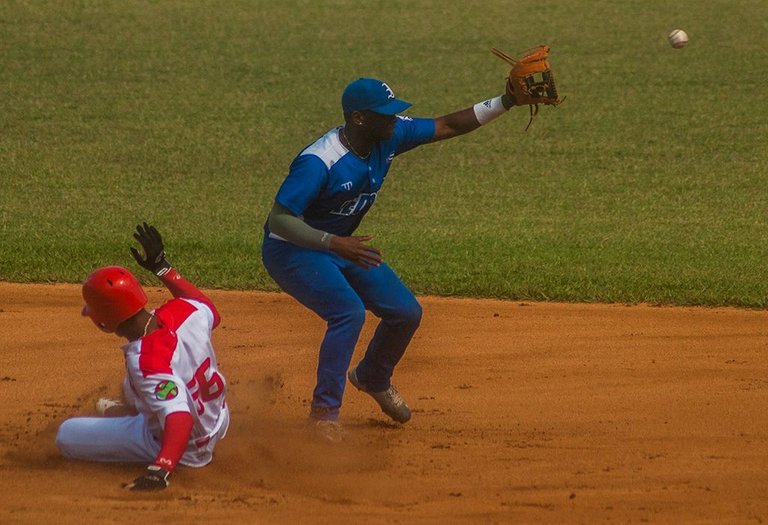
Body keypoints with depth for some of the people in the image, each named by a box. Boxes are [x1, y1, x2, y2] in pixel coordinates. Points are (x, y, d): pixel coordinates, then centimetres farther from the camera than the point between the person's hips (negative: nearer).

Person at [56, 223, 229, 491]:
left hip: (183, 448, -7)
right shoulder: (182, 311, -20)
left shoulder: (145, 363, -39)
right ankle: (131, 408, 51)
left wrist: (160, 470, -59)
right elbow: (211, 312, 6)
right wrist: (161, 266, 8)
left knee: (66, 435, -5)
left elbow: (179, 418, -48)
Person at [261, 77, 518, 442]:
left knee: (406, 312, 8)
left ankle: (373, 379, 37)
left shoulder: (390, 136, -11)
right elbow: (278, 220, -33)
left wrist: (506, 102, -11)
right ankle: (324, 410, -21)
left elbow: (447, 126, -1)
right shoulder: (319, 162, -33)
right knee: (349, 312, -30)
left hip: (342, 245, 8)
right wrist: (333, 243, -47)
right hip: (292, 250, -8)